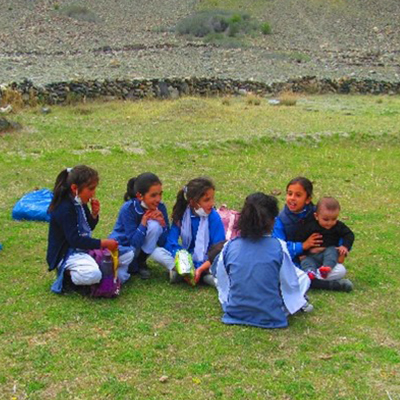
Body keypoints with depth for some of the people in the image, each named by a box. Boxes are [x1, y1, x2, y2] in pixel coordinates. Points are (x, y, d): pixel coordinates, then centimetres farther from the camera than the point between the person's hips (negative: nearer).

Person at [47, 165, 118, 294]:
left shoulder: (80, 204, 5)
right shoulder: (64, 209, -22)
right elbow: (75, 240, -27)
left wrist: (94, 214, -5)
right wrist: (102, 243, -25)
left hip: (84, 248, 9)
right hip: (67, 255, -9)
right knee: (93, 275, -38)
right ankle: (66, 274, -8)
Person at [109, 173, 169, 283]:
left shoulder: (160, 207, -13)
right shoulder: (128, 209, -24)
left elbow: (162, 243, -10)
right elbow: (134, 243, -26)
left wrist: (162, 223, -27)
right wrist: (143, 222, -33)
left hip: (139, 248, 4)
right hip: (122, 247, -3)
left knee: (154, 225, -29)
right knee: (119, 277, -38)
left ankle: (141, 262, -7)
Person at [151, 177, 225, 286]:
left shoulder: (214, 218, -14)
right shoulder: (182, 214, -6)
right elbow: (171, 242, -9)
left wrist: (201, 268, -28)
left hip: (207, 262, -3)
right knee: (157, 252, -17)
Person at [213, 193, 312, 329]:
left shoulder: (229, 247, -10)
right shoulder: (279, 247, -16)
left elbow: (222, 282, 2)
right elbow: (290, 285, -7)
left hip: (234, 314, 2)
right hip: (271, 318, -2)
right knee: (303, 277, 19)